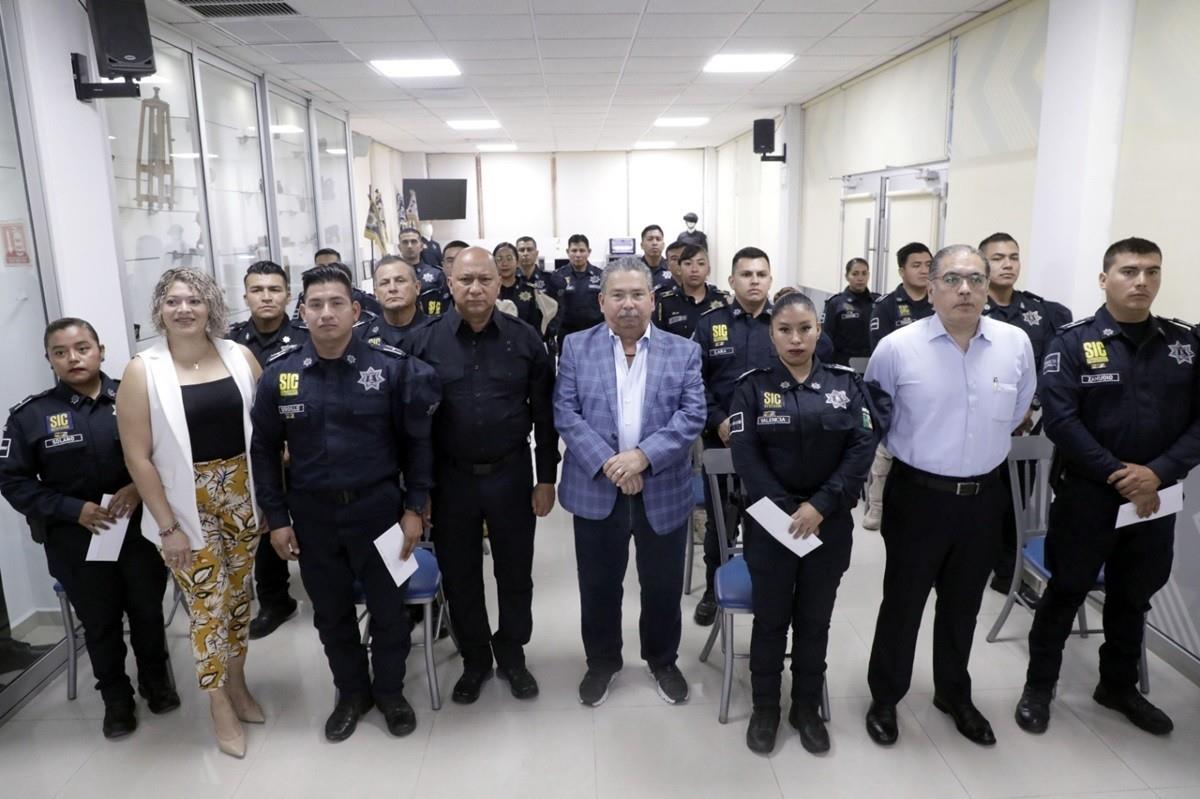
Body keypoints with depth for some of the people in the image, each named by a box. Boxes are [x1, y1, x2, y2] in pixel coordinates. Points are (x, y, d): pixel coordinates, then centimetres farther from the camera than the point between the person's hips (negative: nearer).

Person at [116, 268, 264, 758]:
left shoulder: (240, 356, -2)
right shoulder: (142, 372, -9)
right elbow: (137, 457, -9)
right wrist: (168, 525, -10)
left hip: (243, 493, 3)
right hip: (187, 502, -3)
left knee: (240, 594, 15)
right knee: (208, 604, 5)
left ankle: (238, 684, 37)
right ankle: (220, 706, 26)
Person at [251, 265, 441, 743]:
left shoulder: (391, 367, -10)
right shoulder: (279, 375, -4)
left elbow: (416, 442, -4)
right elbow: (265, 450, 4)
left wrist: (414, 507, -5)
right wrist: (276, 518, 2)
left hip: (378, 507, -2)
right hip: (312, 514, 2)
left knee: (388, 608, 12)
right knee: (331, 613, 16)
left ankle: (390, 691, 36)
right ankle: (352, 693, 39)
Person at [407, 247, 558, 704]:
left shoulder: (525, 340, -4)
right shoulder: (426, 342, -4)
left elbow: (545, 414, 0)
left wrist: (546, 478, -2)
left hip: (511, 474, 0)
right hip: (450, 478, 0)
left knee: (514, 572, 13)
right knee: (459, 575, 13)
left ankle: (512, 656, 35)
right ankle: (474, 660, 34)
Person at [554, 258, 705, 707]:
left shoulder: (683, 352, 2)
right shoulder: (576, 348, 2)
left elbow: (692, 415, -6)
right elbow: (565, 414, -5)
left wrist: (644, 456, -19)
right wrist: (607, 462, -17)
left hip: (663, 490, 0)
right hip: (596, 488, 0)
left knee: (663, 585, 14)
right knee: (599, 585, 13)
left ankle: (663, 661, 37)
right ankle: (602, 661, 35)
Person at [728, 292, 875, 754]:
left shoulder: (845, 383, 1)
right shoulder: (753, 386, -4)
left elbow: (863, 447, -6)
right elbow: (745, 454, -10)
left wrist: (821, 505, -16)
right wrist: (785, 510, -18)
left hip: (830, 522, 2)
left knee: (815, 618, 13)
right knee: (771, 617, 9)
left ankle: (807, 708, 31)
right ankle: (764, 708, 27)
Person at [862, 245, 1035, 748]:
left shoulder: (1016, 344, -5)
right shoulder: (897, 347, -14)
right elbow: (872, 415, 4)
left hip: (984, 498, 3)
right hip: (917, 496, -3)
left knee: (963, 604, 19)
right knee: (902, 601, 9)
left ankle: (953, 694, 41)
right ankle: (885, 697, 30)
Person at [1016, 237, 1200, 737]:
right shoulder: (1074, 341, -7)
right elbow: (1060, 419, -15)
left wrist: (1159, 473, -15)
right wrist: (1118, 474, -18)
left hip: (1155, 497, 4)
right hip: (1087, 494, -4)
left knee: (1134, 595, 18)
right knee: (1066, 591, 8)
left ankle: (1119, 686, 38)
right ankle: (1039, 685, 24)